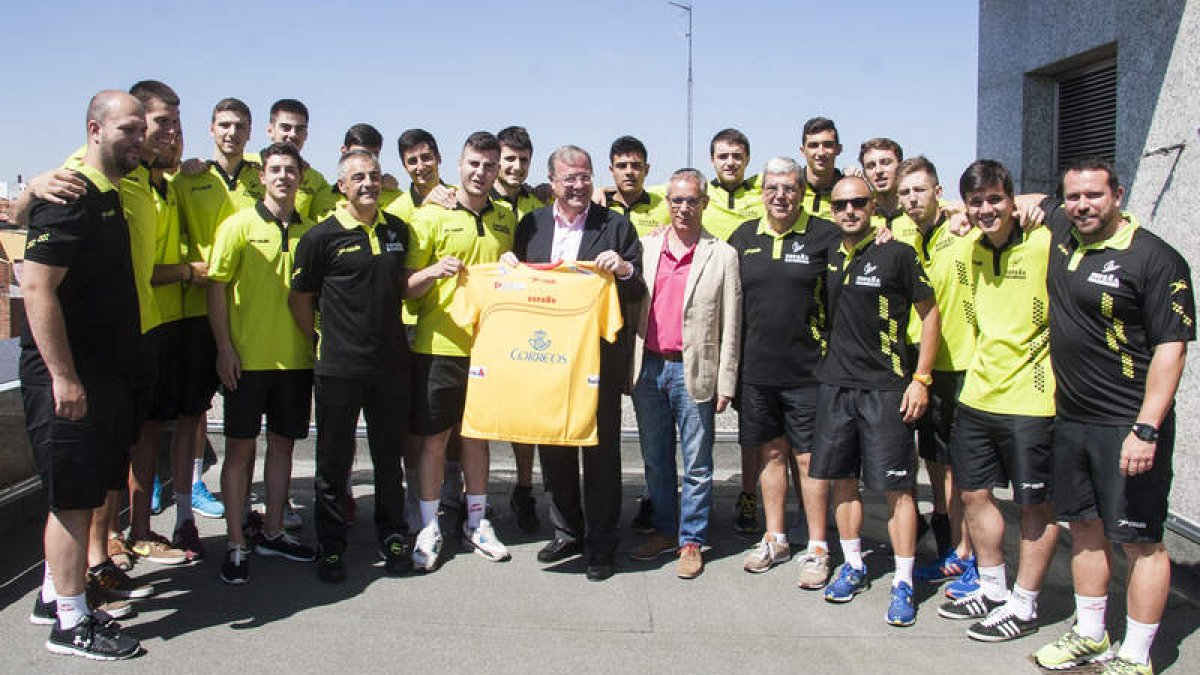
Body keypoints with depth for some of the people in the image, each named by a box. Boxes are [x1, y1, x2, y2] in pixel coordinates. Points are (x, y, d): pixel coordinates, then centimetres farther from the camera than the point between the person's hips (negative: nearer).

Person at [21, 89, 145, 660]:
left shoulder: (112, 195, 14)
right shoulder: (69, 196, -15)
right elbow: (36, 286, -22)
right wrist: (63, 376, -24)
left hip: (106, 370, 9)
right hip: (67, 376, -9)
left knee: (85, 492, 17)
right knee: (74, 495, -2)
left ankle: (55, 592, 31)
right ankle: (71, 624, 9)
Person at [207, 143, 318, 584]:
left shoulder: (309, 232, 8)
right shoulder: (239, 226, -2)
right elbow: (217, 287, -4)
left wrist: (315, 343, 8)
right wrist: (224, 348, -11)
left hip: (295, 358, 4)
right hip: (247, 359, -4)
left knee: (283, 444, 11)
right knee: (240, 447, 1)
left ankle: (272, 533, 25)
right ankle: (236, 545, 9)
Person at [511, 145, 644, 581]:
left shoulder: (616, 226, 2)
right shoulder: (531, 225, 10)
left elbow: (638, 294, 1)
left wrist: (624, 270, -19)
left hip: (599, 359, -3)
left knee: (601, 451, 3)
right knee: (553, 449, 12)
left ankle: (601, 544, 15)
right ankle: (566, 532, 28)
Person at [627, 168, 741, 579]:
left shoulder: (722, 255, 0)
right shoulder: (646, 247, 8)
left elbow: (730, 326, -1)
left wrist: (725, 383, -6)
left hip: (693, 371, -3)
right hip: (648, 367, 3)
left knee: (697, 464, 4)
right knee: (655, 459, 14)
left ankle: (691, 541, 16)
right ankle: (664, 530, 28)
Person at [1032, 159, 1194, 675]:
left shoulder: (1155, 259, -13)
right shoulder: (1062, 229, 6)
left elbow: (1171, 347, -16)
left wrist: (1146, 430, -21)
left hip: (1128, 425, -7)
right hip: (1070, 420, 7)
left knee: (1140, 542, 1)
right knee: (1086, 529, 16)